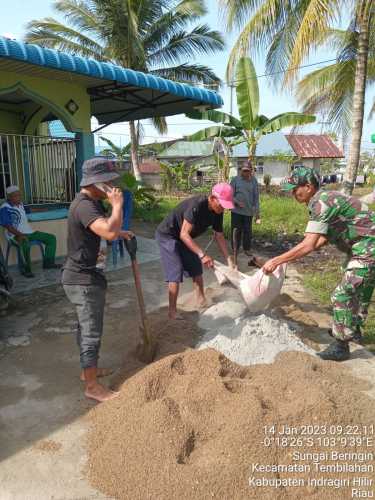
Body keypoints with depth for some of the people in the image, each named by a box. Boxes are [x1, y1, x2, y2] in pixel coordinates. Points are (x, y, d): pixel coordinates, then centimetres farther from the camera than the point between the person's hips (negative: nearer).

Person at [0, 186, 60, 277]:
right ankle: (26, 269, -23)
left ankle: (48, 262, 4)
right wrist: (20, 235, -29)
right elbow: (8, 226, -20)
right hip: (16, 235, -8)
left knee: (51, 238, 2)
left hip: (29, 232, 9)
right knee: (25, 245, -41)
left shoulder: (20, 204, 13)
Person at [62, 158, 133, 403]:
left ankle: (88, 369, 39)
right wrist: (117, 204, -27)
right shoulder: (84, 206, -24)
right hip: (83, 278, -11)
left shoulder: (92, 201, 10)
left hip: (84, 274, 11)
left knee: (87, 327, 22)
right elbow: (109, 232, -41)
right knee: (92, 332, 0)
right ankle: (92, 386, 14)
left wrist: (120, 232, 21)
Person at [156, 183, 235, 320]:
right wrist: (202, 254, -40)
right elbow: (184, 234, -36)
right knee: (175, 274, -12)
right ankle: (172, 311, -1)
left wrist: (229, 260, -5)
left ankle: (201, 301, 26)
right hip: (167, 235, -8)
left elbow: (219, 236, 1)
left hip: (184, 237, 8)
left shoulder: (218, 212, -9)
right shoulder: (196, 205, -34)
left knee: (197, 269, 10)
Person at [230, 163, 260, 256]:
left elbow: (256, 197, 4)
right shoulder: (235, 179, -3)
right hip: (236, 210, -1)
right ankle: (235, 248, 19)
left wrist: (257, 211, 1)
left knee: (248, 231, 8)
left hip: (249, 211, 1)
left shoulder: (253, 180, 1)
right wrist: (237, 202, -17)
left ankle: (247, 249, 22)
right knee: (236, 230, 6)